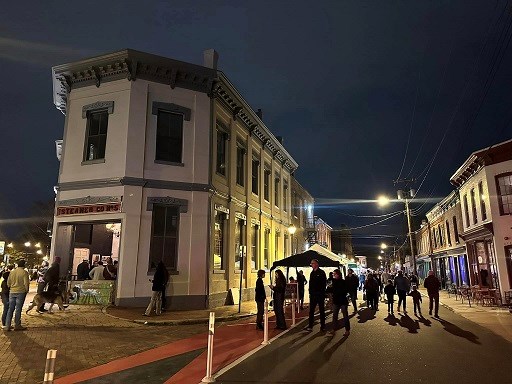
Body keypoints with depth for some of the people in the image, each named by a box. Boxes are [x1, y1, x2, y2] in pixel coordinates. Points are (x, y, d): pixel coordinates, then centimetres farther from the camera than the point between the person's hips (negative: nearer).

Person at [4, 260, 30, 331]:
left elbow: (8, 283, 11)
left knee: (10, 309, 10)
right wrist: (26, 290, 4)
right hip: (21, 292, -5)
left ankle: (7, 326, 10)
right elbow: (26, 283, -12)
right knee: (18, 309, 1)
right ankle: (17, 325, 8)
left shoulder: (12, 272, 7)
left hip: (12, 292, 5)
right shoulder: (24, 272, -10)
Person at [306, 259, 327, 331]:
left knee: (321, 310, 5)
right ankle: (310, 326, 8)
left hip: (320, 295, -6)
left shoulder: (321, 272, -7)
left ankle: (323, 326, 14)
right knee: (311, 310, 4)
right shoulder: (312, 273, 12)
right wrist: (310, 292, 8)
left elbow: (324, 283, -11)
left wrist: (322, 293, -17)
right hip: (313, 295, 6)